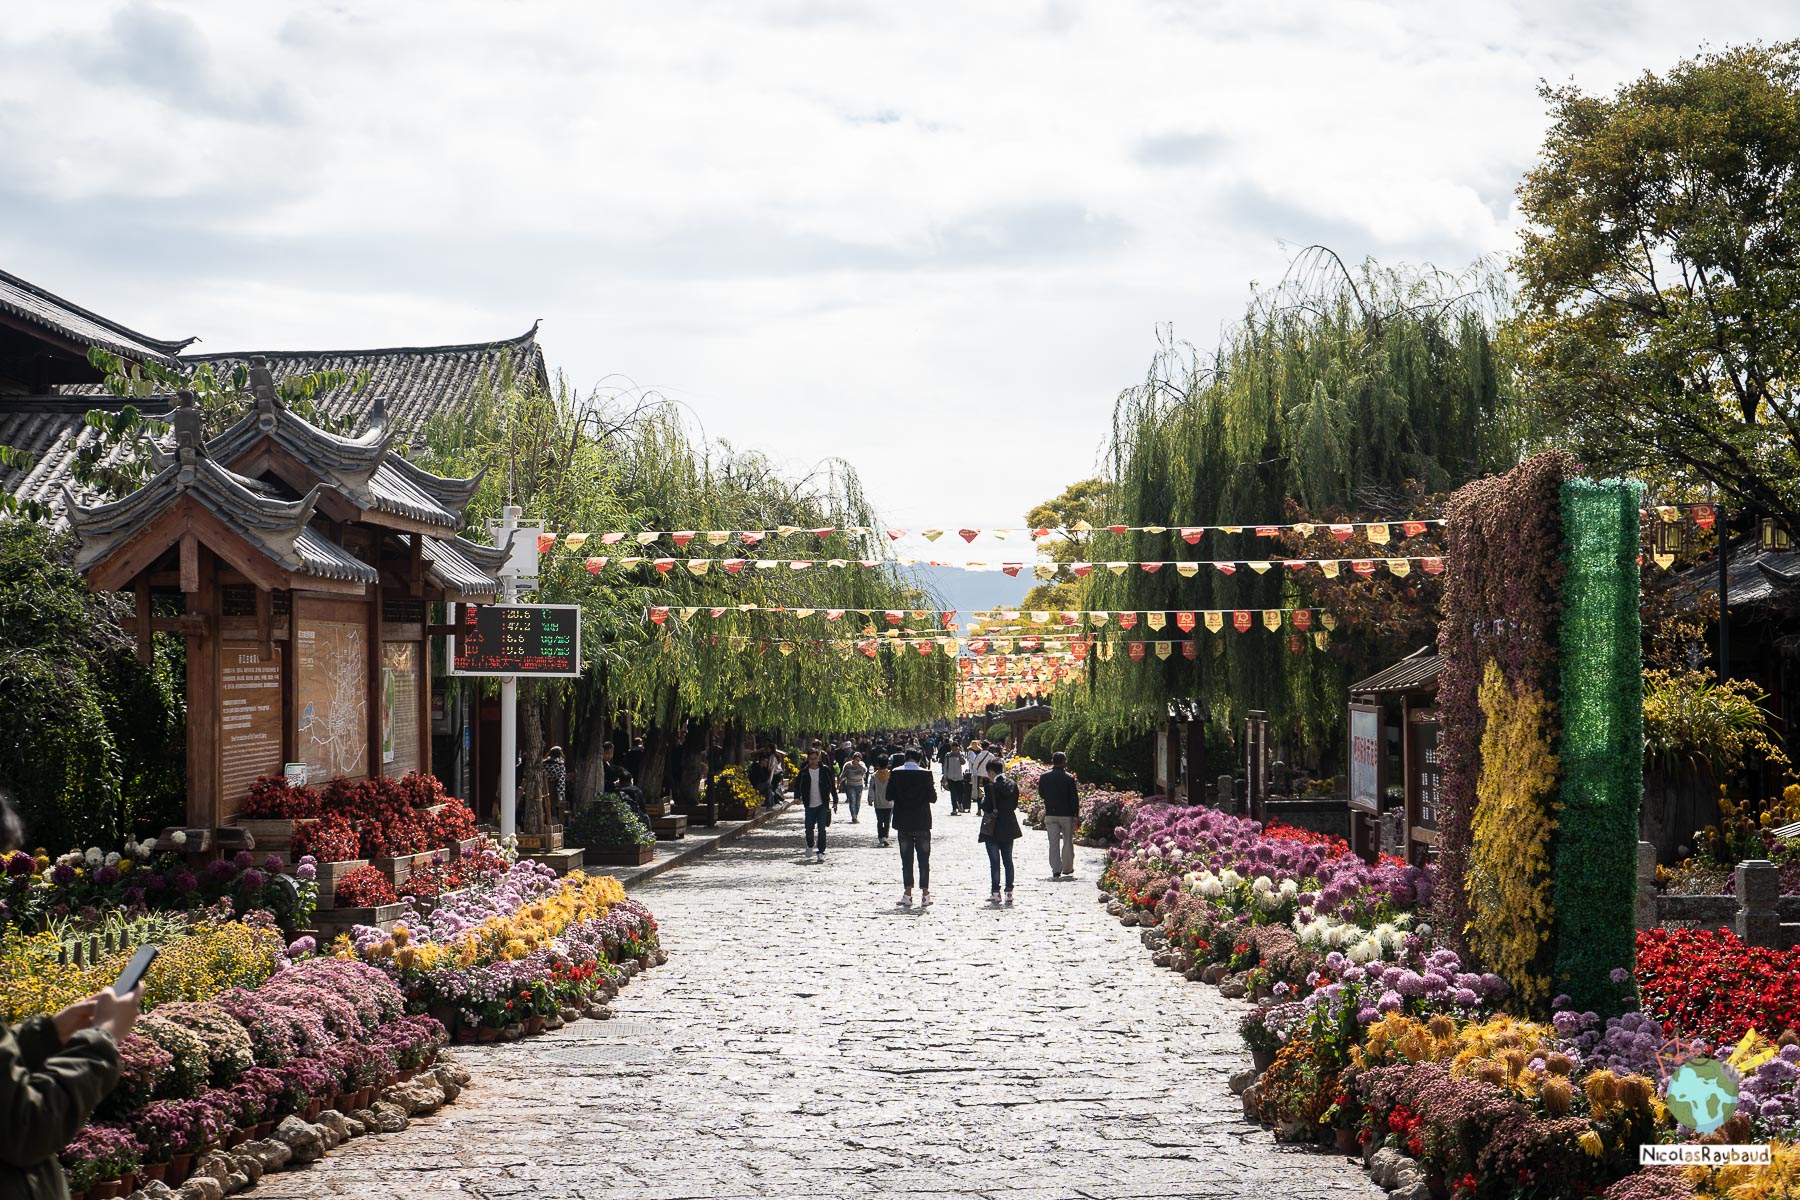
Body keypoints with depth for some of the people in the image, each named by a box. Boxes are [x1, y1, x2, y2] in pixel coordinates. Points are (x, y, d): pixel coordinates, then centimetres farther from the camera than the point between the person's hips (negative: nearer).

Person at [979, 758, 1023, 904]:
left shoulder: (992, 787, -16)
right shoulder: (1013, 785, 3)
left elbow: (987, 807, -17)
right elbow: (1015, 805, 9)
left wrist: (983, 799, 2)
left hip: (993, 829, -6)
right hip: (1008, 829, 6)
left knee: (994, 862, 0)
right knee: (1008, 860, 11)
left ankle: (996, 892, 1)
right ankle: (1009, 891, 10)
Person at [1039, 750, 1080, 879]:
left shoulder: (1044, 777, -1)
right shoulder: (1069, 778, -10)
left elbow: (1041, 795, 10)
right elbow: (1074, 798, -9)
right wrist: (1076, 814, -2)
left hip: (1050, 814, 2)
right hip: (1066, 814, -2)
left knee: (1053, 843, 3)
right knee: (1068, 842, 11)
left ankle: (1056, 870, -4)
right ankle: (1067, 868, 19)